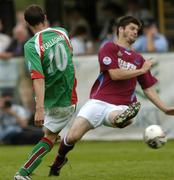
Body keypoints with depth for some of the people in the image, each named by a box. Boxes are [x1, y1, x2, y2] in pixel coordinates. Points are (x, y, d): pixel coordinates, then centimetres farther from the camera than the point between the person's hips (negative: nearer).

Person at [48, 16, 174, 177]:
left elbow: (148, 88, 22)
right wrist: (142, 70, 0)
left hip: (121, 107, 3)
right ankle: (59, 160, 13)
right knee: (73, 137, -10)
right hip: (99, 101, -3)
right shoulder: (109, 48, 5)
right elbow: (115, 74, -8)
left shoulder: (139, 59, 20)